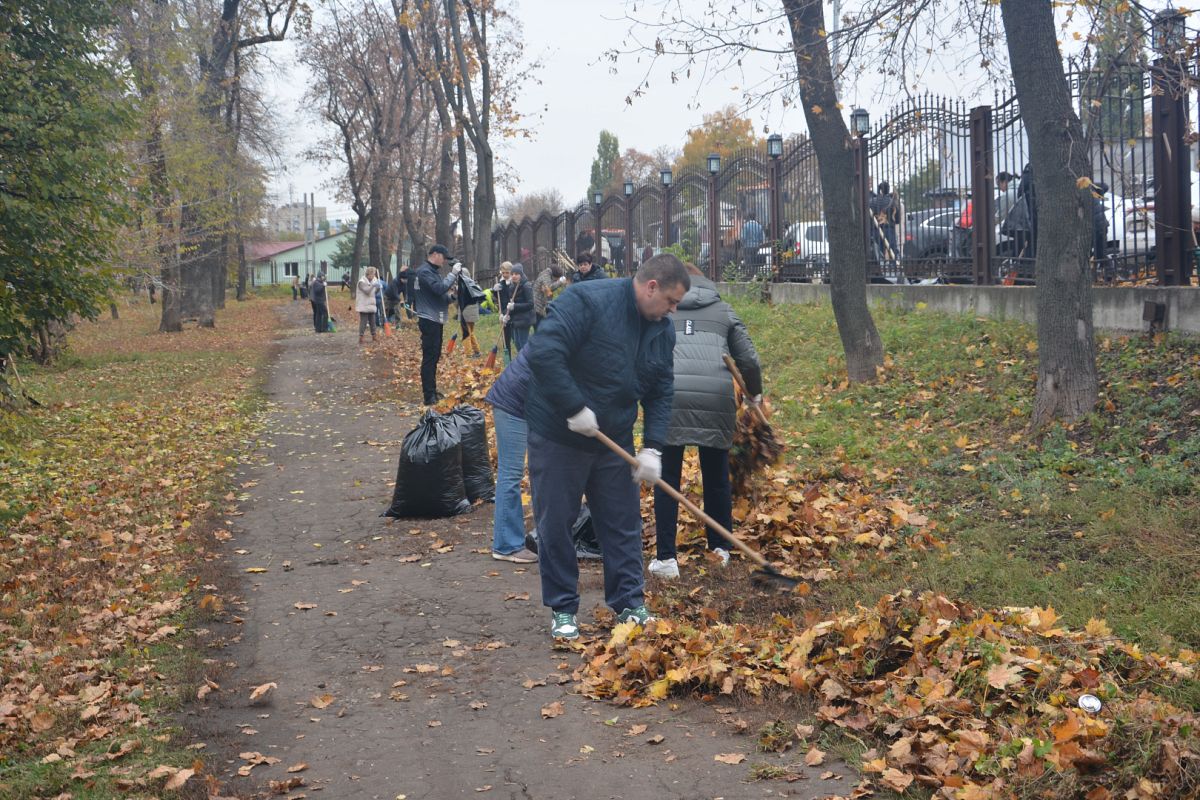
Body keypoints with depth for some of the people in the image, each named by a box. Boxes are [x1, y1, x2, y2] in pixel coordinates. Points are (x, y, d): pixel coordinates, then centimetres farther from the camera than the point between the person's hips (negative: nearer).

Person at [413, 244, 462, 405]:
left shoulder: (433, 271, 18)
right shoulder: (424, 271, -13)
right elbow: (440, 288, -25)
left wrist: (451, 297, 3)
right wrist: (453, 274, -18)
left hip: (436, 320, 10)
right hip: (429, 320, -10)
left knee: (434, 357, 14)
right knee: (429, 358, -10)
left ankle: (432, 392, 21)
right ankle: (429, 396, -10)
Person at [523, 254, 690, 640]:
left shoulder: (663, 330, 1)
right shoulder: (587, 301, -22)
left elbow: (661, 393, 5)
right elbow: (543, 353, -30)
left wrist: (653, 448, -6)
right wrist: (575, 409, -28)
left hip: (614, 439, 6)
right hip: (558, 436, -6)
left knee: (623, 522, 9)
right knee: (555, 523, 2)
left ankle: (630, 603, 21)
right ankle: (562, 609, 15)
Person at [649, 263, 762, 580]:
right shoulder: (723, 310, 23)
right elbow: (748, 359, 18)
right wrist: (756, 394, 33)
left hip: (669, 397, -1)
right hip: (717, 399, 1)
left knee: (667, 479, 7)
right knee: (716, 476, 17)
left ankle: (665, 558, 4)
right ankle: (720, 550, 28)